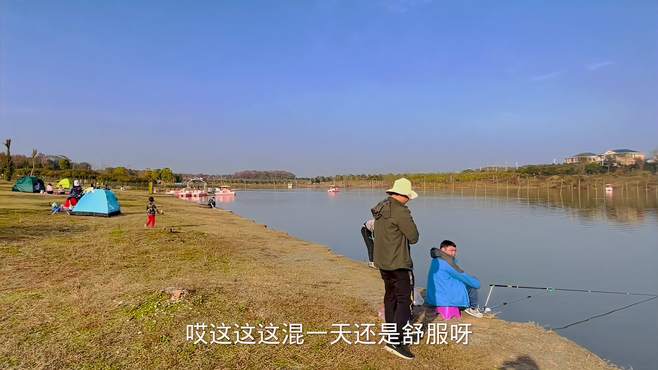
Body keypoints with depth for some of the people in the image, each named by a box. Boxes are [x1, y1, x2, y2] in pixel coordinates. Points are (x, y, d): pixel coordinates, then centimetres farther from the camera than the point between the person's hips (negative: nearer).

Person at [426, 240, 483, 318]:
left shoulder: (435, 261, 11)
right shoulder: (446, 262, -16)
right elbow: (463, 276, -11)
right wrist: (477, 283, 2)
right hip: (445, 300, -9)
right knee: (473, 283, 4)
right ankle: (473, 308, 17)